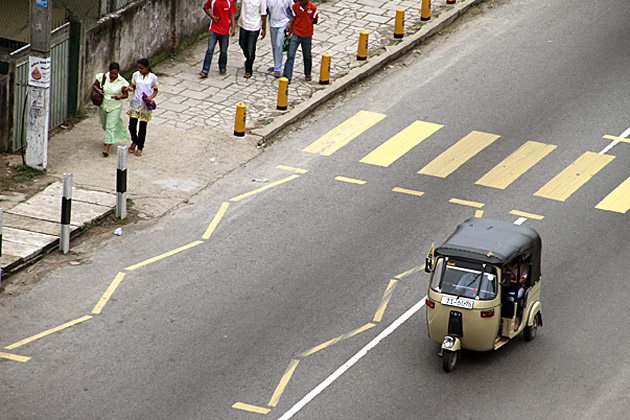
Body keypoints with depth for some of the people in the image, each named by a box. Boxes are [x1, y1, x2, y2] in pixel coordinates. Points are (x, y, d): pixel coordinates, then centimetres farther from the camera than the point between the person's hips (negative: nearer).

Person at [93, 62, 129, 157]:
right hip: (103, 105, 4)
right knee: (105, 124, 21)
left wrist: (120, 97, -25)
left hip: (115, 107, -4)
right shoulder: (103, 77, -9)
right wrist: (98, 90, -18)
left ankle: (107, 148, -9)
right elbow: (94, 85, 4)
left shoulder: (122, 82, -14)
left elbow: (126, 94, -4)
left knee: (111, 127, -9)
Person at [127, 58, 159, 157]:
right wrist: (130, 89, -13)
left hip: (146, 104, -2)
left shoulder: (153, 78, -5)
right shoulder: (136, 75, 2)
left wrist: (151, 97, -15)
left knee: (143, 127, 5)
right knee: (132, 125, -6)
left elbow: (156, 90, 5)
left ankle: (140, 148, 20)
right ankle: (134, 142, 24)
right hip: (135, 102, 2)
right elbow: (133, 87, 10)